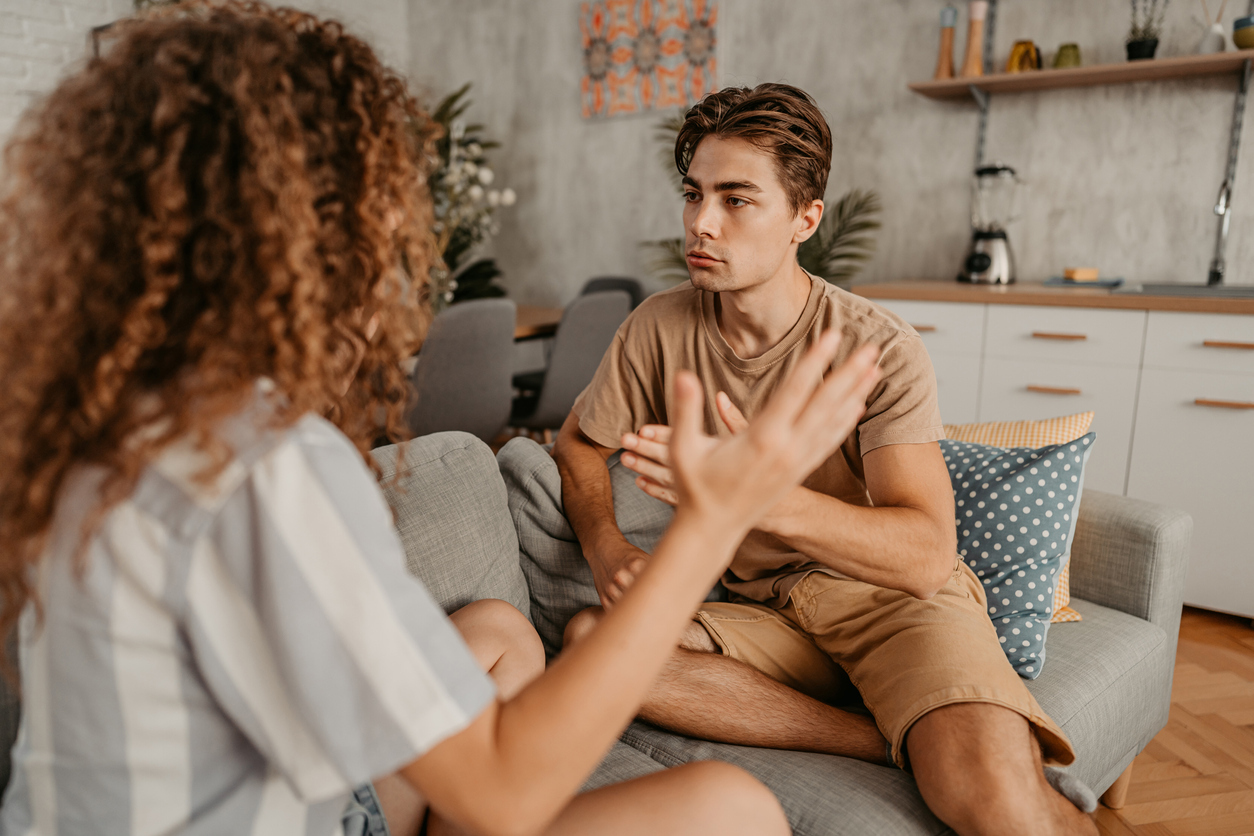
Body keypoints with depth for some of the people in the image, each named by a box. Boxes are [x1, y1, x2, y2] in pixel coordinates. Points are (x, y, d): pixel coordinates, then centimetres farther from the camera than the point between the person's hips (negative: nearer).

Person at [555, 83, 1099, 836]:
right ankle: (902, 748, -17)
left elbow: (924, 557, -23)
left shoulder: (880, 348, -14)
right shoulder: (661, 327, -3)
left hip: (892, 598, -5)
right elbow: (579, 442, 10)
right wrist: (609, 551, -10)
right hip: (767, 613, 5)